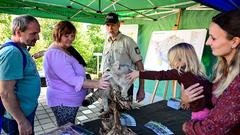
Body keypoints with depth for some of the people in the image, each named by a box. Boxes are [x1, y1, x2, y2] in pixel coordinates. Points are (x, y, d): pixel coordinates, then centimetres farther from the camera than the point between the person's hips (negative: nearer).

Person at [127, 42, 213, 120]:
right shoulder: (197, 72, 11)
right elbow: (210, 86, 16)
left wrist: (139, 74, -5)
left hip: (200, 112, -8)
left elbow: (161, 75, -10)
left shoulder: (181, 72, -11)